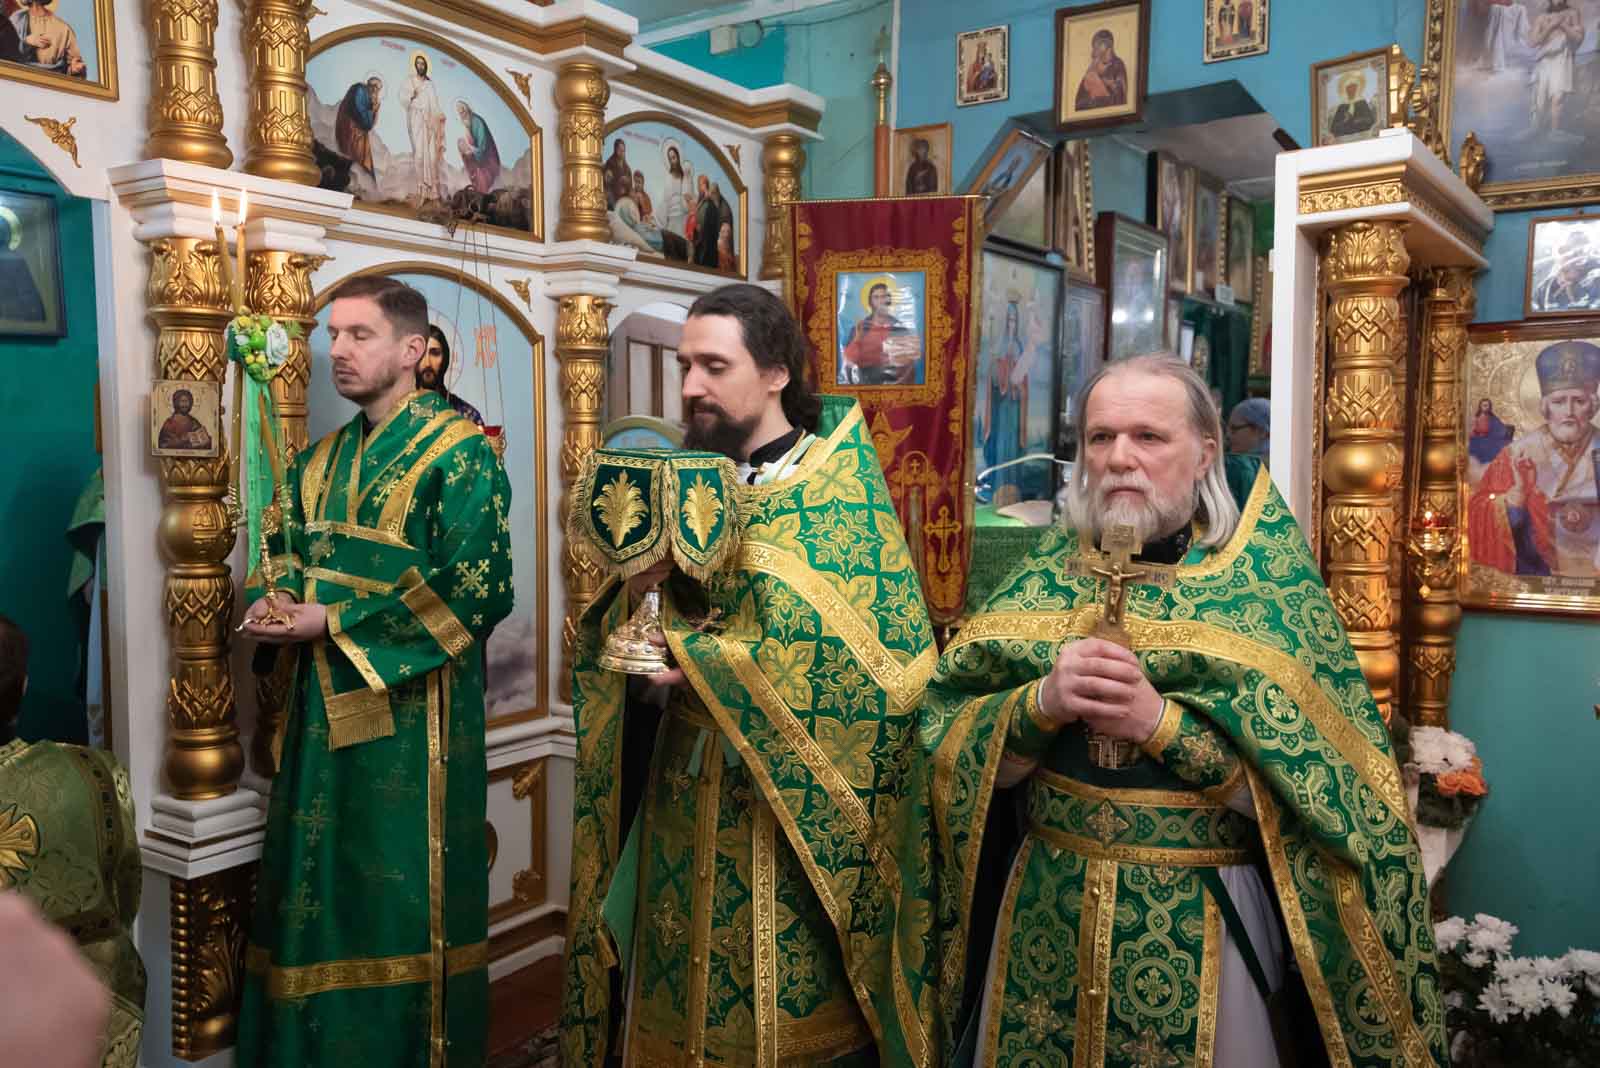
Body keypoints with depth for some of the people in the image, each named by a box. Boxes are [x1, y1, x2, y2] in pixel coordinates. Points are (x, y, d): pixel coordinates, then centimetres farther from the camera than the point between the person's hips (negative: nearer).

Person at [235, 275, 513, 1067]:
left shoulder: (460, 455, -10)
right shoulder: (319, 462, 13)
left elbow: (475, 591, -19)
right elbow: (289, 563, 21)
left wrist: (332, 621, -18)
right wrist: (277, 607, -4)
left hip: (410, 713, -7)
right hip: (324, 705, 7)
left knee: (402, 895, 3)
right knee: (318, 886, 15)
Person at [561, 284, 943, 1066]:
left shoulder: (842, 492, -9)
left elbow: (876, 660, -18)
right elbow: (614, 644, 7)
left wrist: (710, 663, -19)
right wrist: (638, 588, -16)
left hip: (794, 811, -5)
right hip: (685, 804, 5)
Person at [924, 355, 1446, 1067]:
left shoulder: (1263, 581, -8)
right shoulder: (1049, 573, 1)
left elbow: (1317, 782, -15)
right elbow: (947, 740, -5)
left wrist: (1164, 723, -24)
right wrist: (1042, 702, -23)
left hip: (1206, 920, -3)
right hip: (1045, 911, 3)